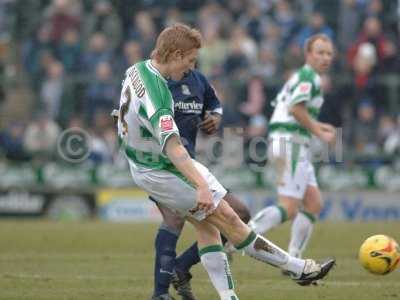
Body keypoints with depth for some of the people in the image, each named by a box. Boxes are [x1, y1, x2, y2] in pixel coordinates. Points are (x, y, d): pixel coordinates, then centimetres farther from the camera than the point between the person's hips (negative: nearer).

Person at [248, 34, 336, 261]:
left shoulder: (300, 76, 21)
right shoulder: (309, 76, -9)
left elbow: (287, 110, 25)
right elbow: (296, 108, -23)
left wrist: (315, 125, 20)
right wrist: (319, 132, -15)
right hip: (291, 144, -10)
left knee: (314, 204, 9)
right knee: (289, 208, -15)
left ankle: (293, 260, 7)